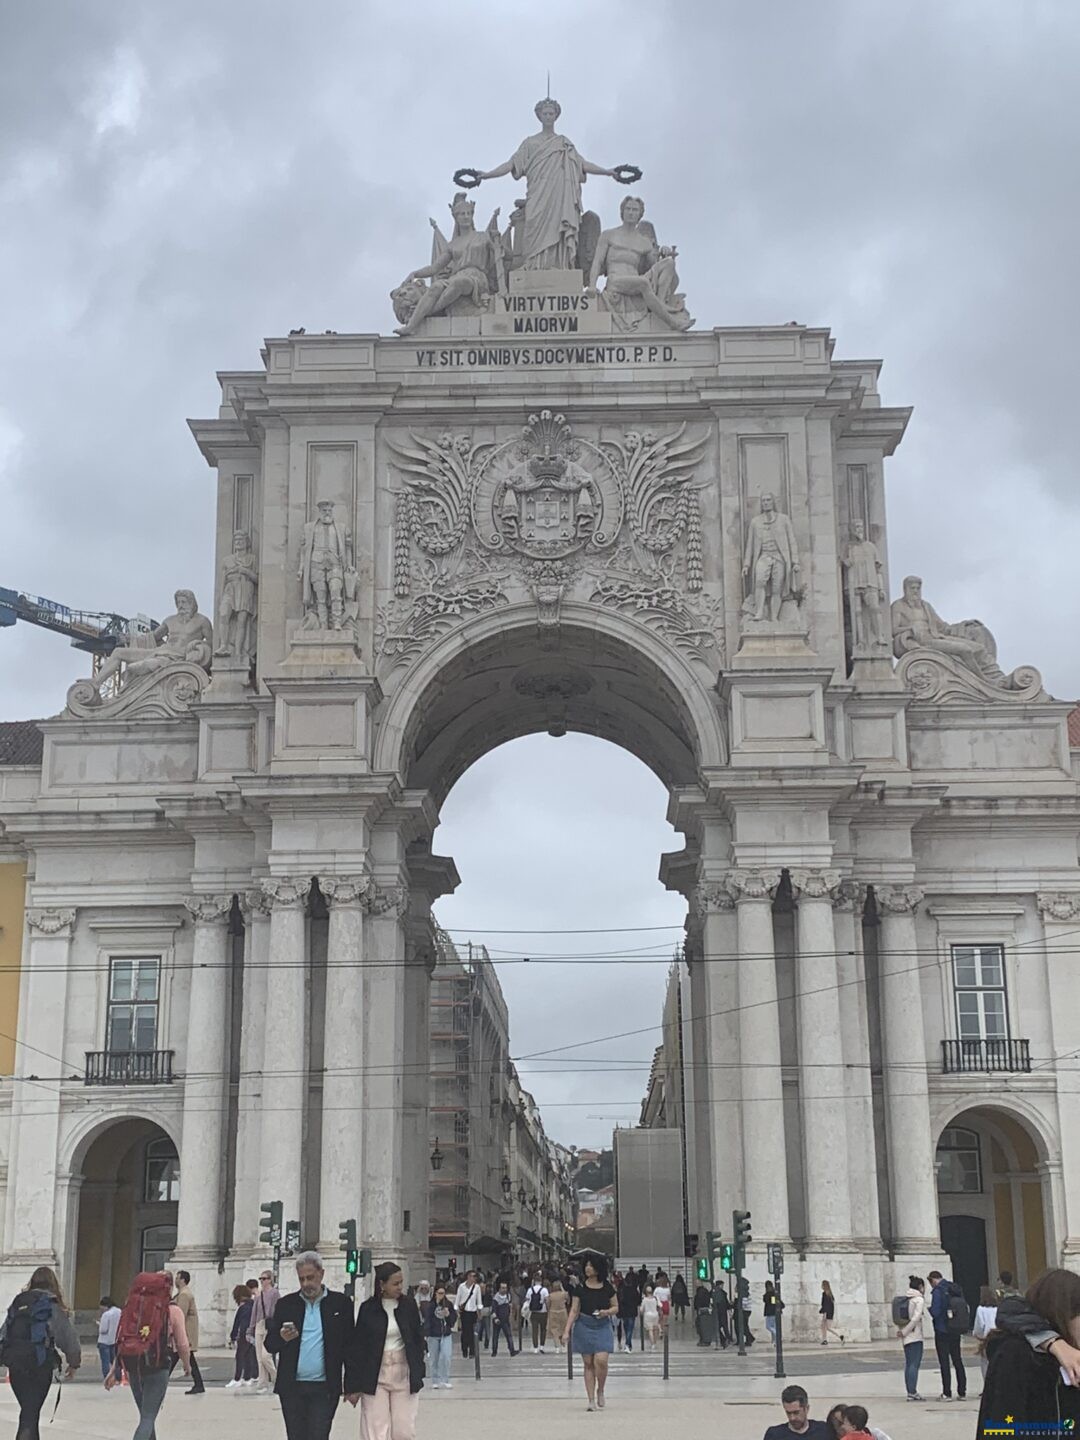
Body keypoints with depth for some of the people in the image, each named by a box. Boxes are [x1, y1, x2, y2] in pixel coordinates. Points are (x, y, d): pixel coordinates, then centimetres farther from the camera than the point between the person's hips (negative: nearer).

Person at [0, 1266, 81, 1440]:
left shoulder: (17, 1303, 12)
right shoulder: (53, 1306, -2)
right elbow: (69, 1337, -2)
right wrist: (74, 1363, 12)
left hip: (15, 1366, 4)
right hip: (40, 1366, -4)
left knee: (28, 1410, 17)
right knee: (31, 1412, -1)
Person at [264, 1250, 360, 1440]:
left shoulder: (340, 1304, 3)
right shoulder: (285, 1304, 8)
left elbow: (351, 1347, 3)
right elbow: (270, 1344, 7)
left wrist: (352, 1387, -1)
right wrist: (282, 1338, -16)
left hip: (324, 1389, -2)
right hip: (292, 1388, 2)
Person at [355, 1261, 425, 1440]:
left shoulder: (409, 1304, 3)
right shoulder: (368, 1308, -3)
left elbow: (418, 1338, 9)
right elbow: (359, 1345, 1)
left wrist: (418, 1372, 3)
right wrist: (358, 1381, -2)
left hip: (404, 1373, 2)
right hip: (376, 1376, -2)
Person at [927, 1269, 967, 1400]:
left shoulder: (938, 1291, -15)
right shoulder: (956, 1289, 8)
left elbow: (935, 1312, -20)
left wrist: (930, 1310, 1)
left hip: (942, 1331, -7)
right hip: (956, 1331, 7)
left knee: (944, 1362, -1)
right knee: (957, 1361, 12)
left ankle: (947, 1393, -2)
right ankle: (962, 1392, 13)